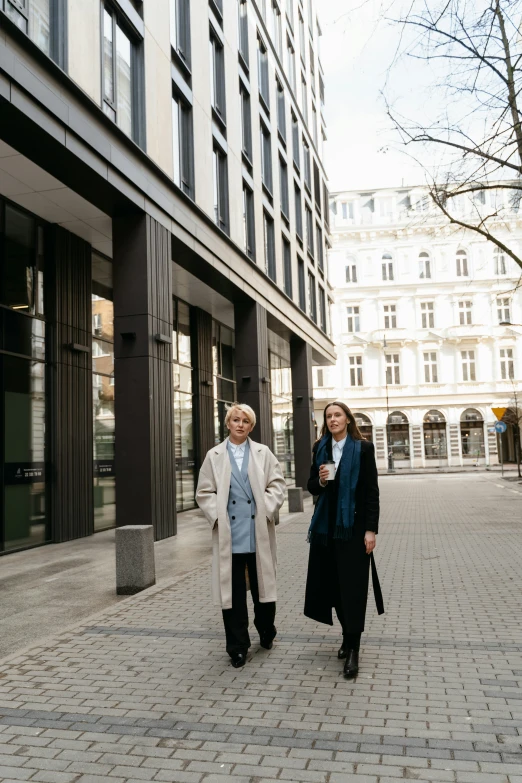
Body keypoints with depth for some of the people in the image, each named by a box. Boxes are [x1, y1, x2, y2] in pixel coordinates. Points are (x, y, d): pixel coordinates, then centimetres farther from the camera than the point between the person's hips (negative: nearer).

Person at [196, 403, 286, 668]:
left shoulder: (263, 453, 7)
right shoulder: (214, 456, 6)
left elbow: (277, 484, 3)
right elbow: (204, 492, 5)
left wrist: (267, 510, -8)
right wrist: (218, 515, -7)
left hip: (259, 533, 1)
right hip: (229, 535, 0)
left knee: (262, 585, 11)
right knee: (233, 591, 4)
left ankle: (266, 632, 34)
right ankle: (237, 647, 16)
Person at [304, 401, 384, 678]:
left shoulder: (363, 448, -4)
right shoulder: (320, 449, 8)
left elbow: (372, 491, -6)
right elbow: (312, 488, 12)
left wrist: (371, 529, -11)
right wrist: (320, 481, -11)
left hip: (353, 526, -4)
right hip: (326, 526, 4)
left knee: (353, 586, -2)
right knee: (333, 584, 9)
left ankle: (353, 650, 4)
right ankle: (347, 636, 27)